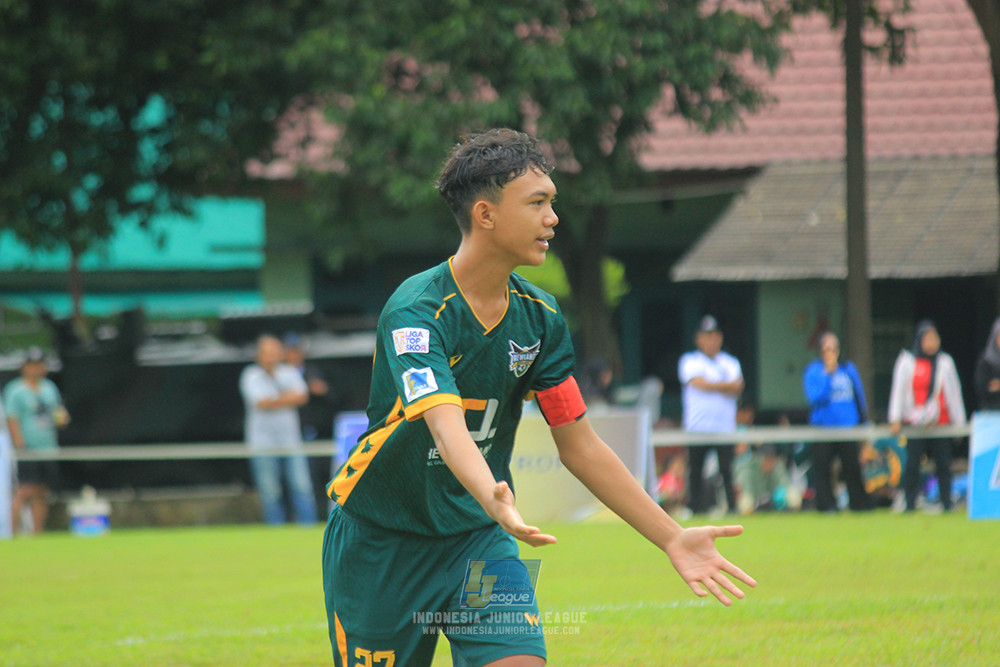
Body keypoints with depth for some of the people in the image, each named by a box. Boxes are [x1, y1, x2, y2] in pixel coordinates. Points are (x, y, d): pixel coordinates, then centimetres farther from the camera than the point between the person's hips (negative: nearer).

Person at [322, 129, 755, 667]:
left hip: (479, 540, 4)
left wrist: (672, 539, -2)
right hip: (379, 543, -4)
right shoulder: (415, 312, -22)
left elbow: (580, 445, 4)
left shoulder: (540, 317, -2)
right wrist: (495, 500, -57)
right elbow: (447, 429, -37)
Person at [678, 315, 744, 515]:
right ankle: (697, 509, 4)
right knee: (695, 470, -1)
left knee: (727, 469, -8)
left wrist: (712, 386, -10)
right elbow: (700, 384, -10)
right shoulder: (689, 361, 8)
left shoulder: (730, 363, 16)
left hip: (725, 428, 1)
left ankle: (732, 508, -8)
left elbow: (737, 389, -1)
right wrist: (727, 385, -2)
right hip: (697, 428, -1)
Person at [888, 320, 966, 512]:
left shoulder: (945, 362, 10)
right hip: (915, 423, -2)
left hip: (941, 423, 2)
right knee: (912, 464, -5)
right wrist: (895, 419, -3)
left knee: (943, 464, -2)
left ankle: (947, 503, 4)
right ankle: (910, 503, 1)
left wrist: (959, 422, 11)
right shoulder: (907, 361, 4)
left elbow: (954, 392, 13)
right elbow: (898, 390, 4)